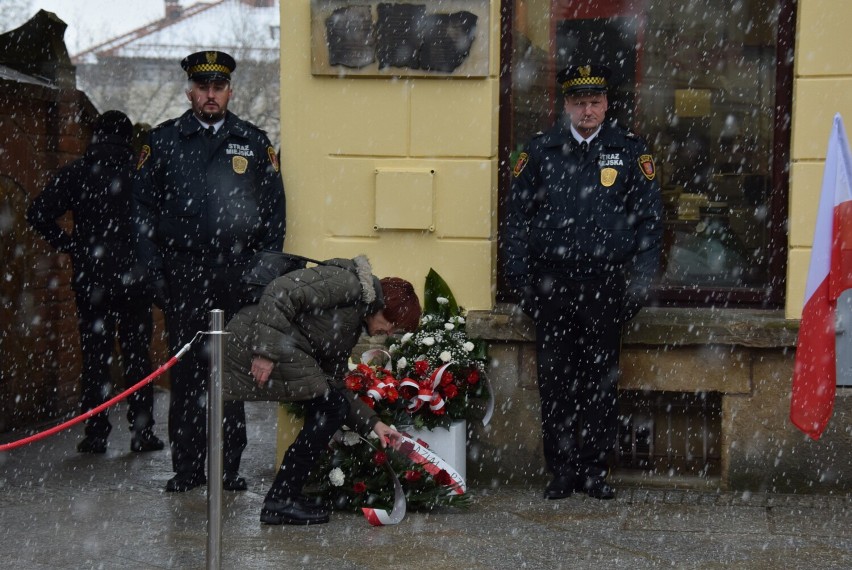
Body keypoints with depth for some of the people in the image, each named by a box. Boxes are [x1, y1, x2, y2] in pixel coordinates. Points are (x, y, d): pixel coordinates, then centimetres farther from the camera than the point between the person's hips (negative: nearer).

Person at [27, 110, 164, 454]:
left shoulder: (76, 173, 2)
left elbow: (39, 213, -5)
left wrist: (69, 247, 3)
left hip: (91, 278, 1)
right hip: (135, 277, -1)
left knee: (95, 355, 5)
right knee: (137, 354, 6)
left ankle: (96, 432, 4)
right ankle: (142, 431, 6)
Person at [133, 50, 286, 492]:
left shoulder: (254, 143, 10)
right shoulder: (163, 141, 9)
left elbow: (274, 212, 10)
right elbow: (144, 209, 7)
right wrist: (154, 271, -1)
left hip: (237, 274, 0)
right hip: (182, 274, 0)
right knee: (186, 372, 1)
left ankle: (229, 466, 10)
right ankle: (186, 467, 8)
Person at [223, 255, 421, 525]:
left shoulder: (352, 324, 22)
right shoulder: (347, 283, -9)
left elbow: (334, 384, 23)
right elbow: (280, 293, -19)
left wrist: (373, 423, 17)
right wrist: (266, 351, -25)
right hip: (252, 341, -10)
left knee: (330, 409, 9)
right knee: (331, 409, -6)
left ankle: (284, 496, 12)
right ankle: (280, 502, -3)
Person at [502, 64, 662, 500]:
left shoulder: (629, 152, 7)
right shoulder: (540, 151, 8)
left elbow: (649, 219, 8)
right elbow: (518, 217, 9)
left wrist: (640, 281, 0)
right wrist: (521, 279, 2)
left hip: (606, 282, 0)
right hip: (551, 281, 0)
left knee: (601, 379, 3)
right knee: (555, 380, 2)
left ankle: (594, 469, 13)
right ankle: (561, 470, 11)